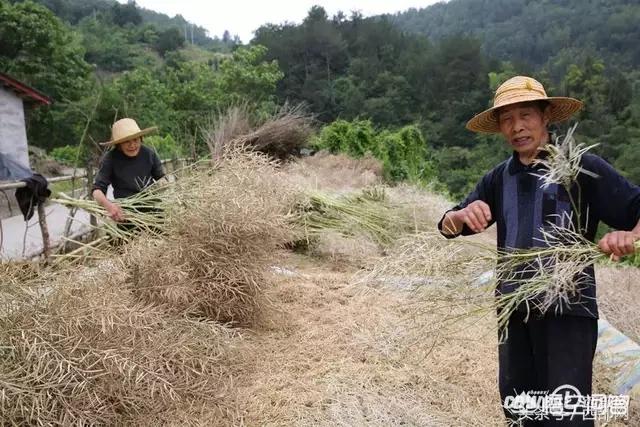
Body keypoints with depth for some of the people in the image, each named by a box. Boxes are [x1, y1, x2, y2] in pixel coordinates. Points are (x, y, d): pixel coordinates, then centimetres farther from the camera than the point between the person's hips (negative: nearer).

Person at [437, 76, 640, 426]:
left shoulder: (582, 167, -6)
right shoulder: (499, 179, 8)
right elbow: (448, 226, 5)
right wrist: (462, 215, -18)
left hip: (569, 309, -5)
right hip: (514, 309, 5)